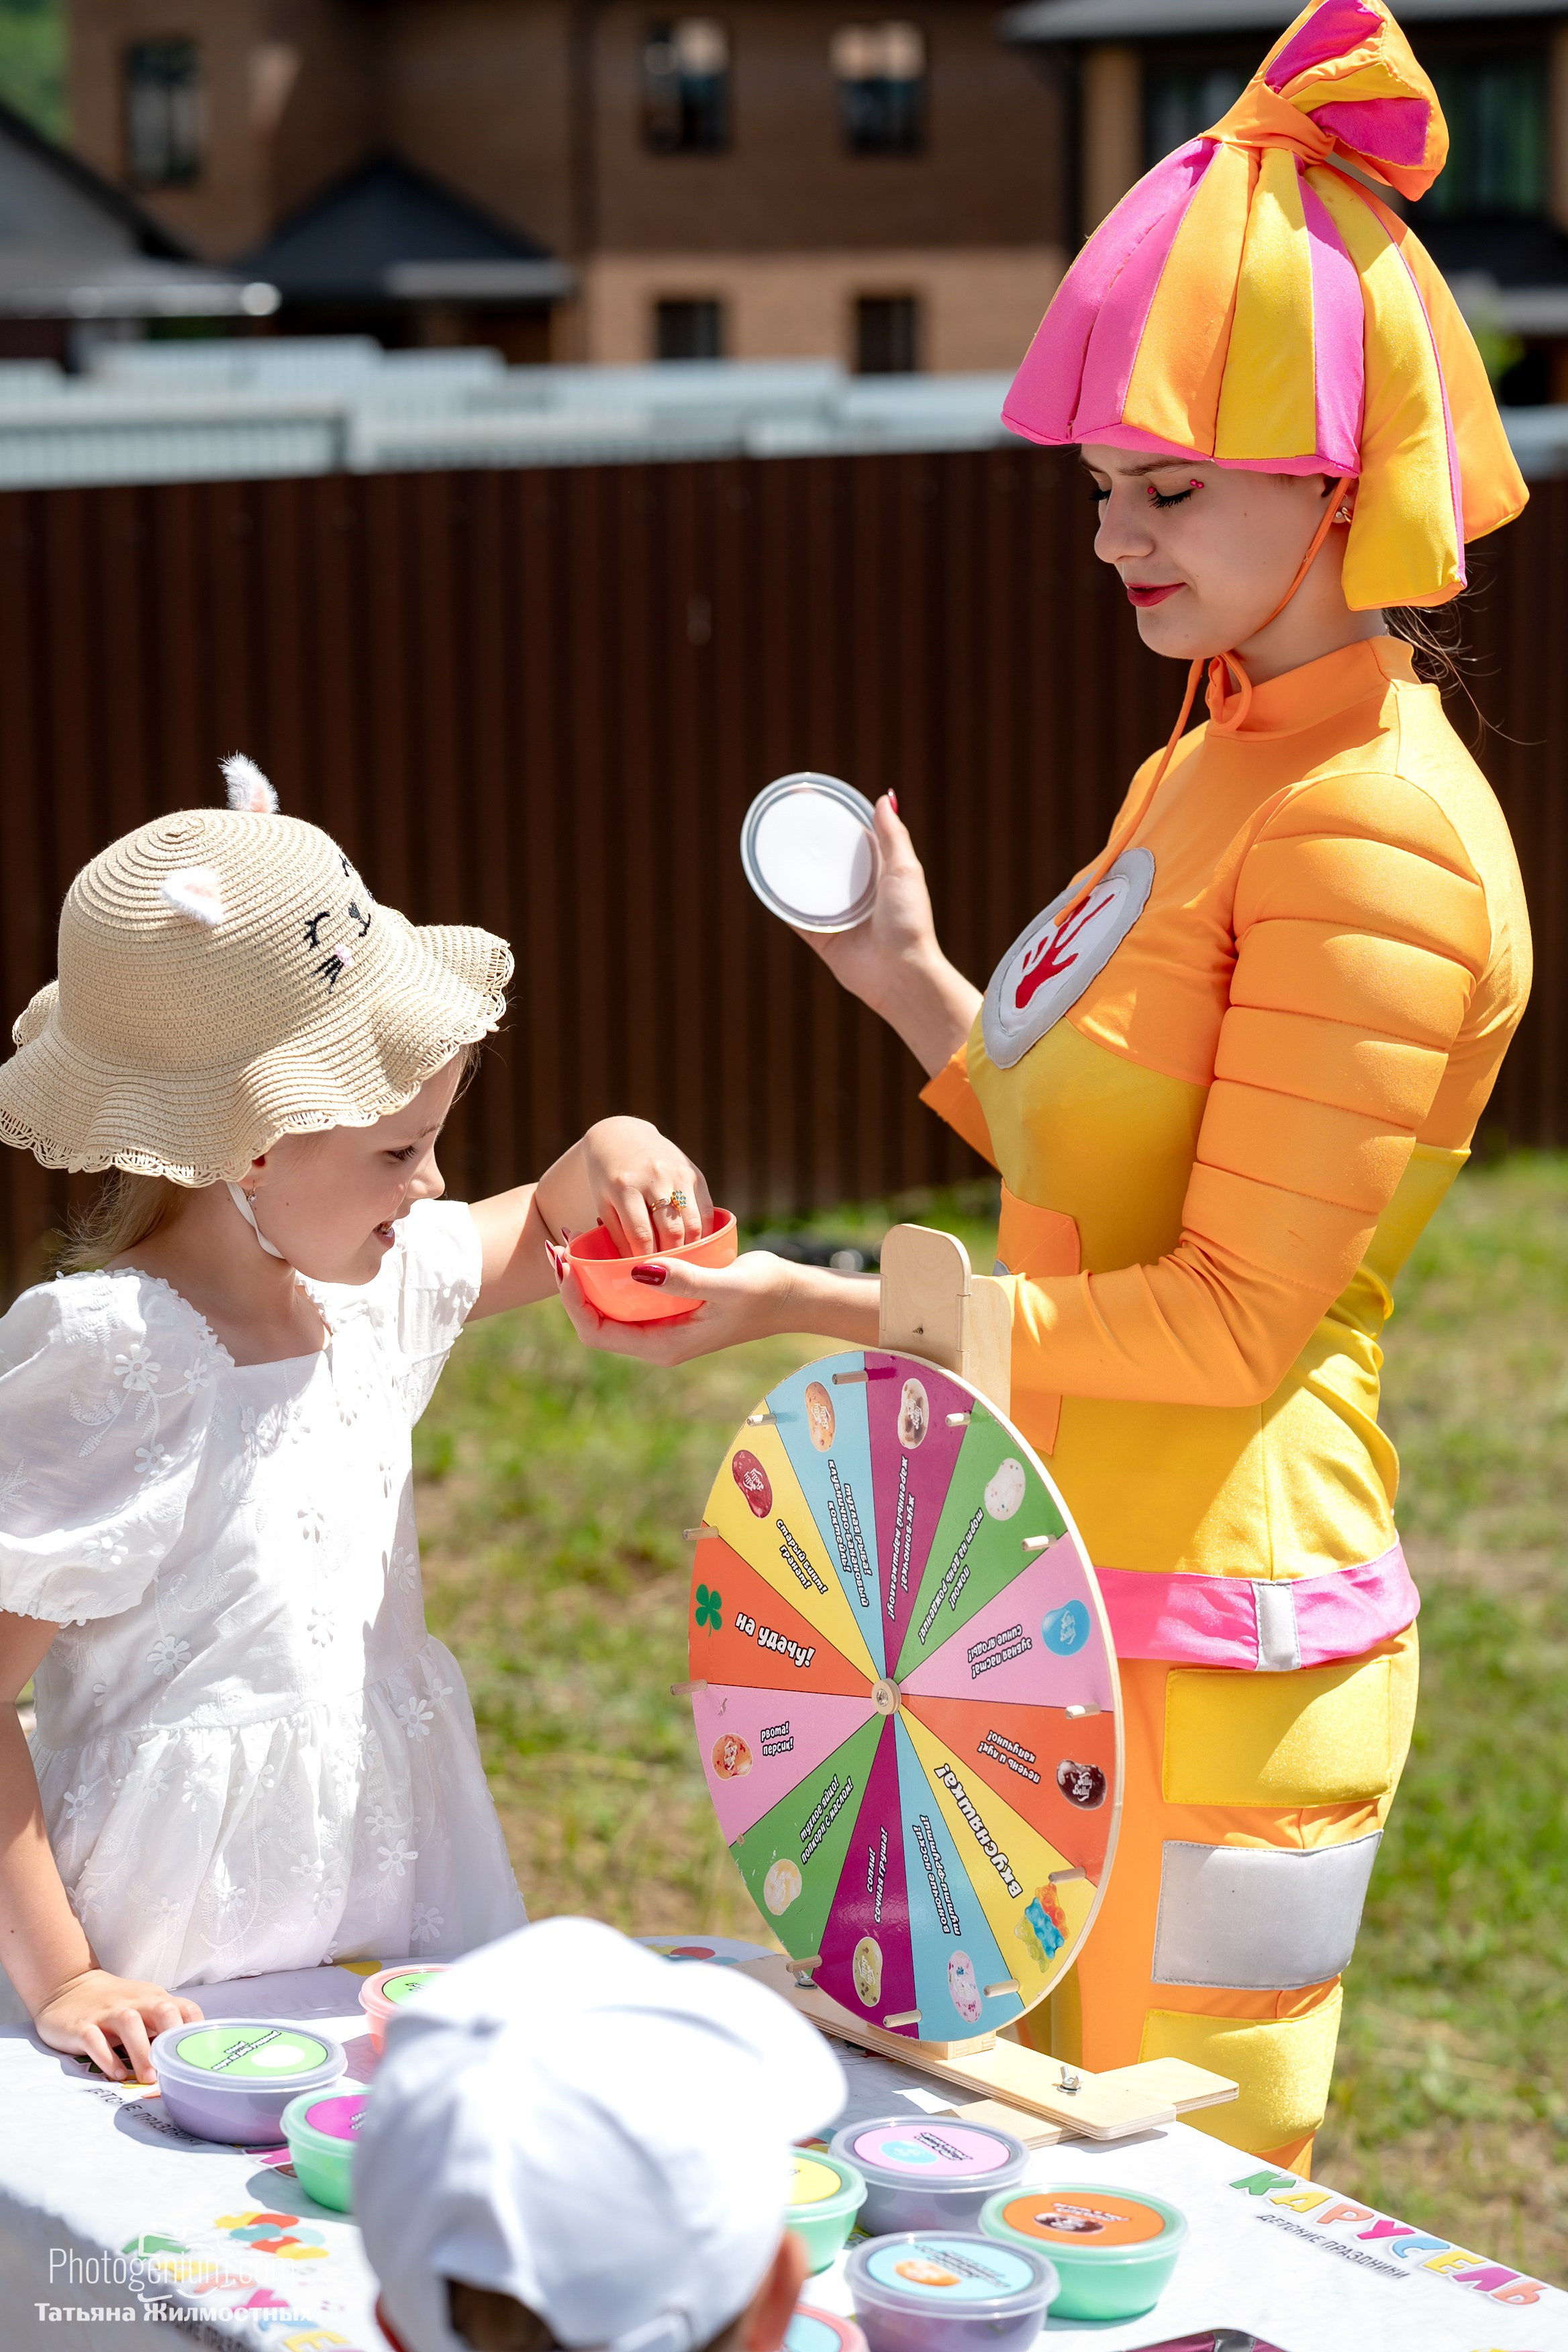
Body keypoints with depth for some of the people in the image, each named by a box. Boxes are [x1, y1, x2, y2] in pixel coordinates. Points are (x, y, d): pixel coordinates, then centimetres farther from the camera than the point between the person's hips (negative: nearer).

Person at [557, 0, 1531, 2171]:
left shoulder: (1376, 834, -18)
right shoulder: (1201, 777, 12)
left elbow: (1232, 1319, -19)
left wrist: (818, 1308, -19)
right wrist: (918, 990, 8)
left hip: (1216, 1649, -9)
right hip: (1074, 1615, 9)